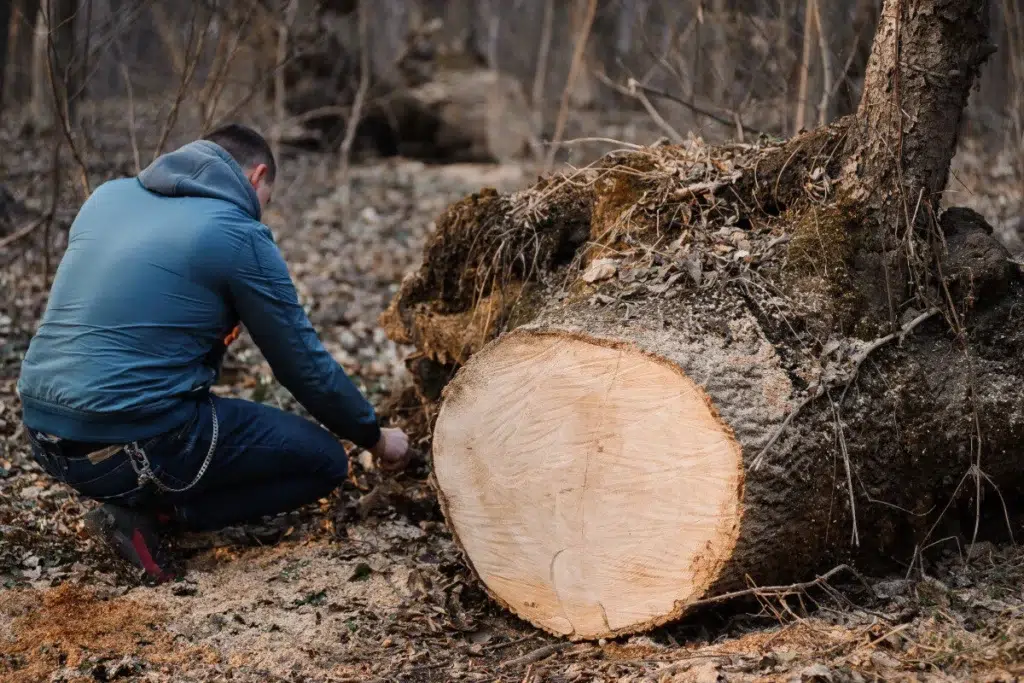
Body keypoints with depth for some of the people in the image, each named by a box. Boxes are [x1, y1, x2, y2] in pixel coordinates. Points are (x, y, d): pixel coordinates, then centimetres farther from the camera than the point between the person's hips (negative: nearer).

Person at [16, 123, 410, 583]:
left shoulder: (109, 195, 12)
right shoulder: (241, 236, -6)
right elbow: (305, 366, 2)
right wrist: (375, 438, 17)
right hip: (132, 446, -8)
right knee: (326, 460, 6)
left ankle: (134, 495, 13)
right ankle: (149, 516, -3)